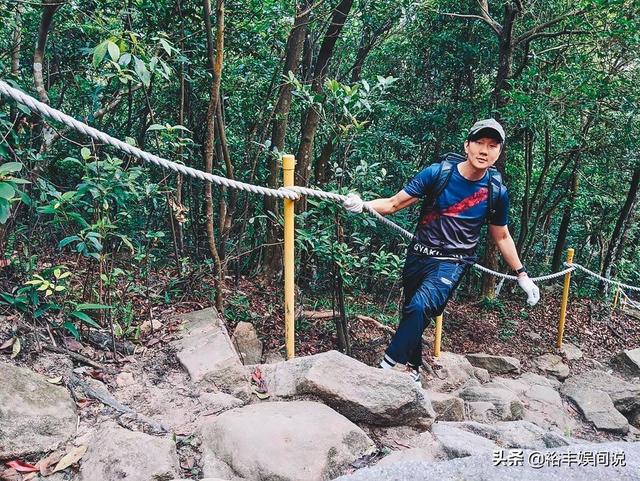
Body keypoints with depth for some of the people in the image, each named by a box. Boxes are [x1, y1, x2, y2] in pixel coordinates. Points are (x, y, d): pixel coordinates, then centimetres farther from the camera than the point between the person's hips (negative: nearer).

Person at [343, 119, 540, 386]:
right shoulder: (437, 173, -9)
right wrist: (362, 205, -27)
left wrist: (522, 275, 12)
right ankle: (412, 369, 36)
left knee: (420, 307, -27)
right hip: (419, 254, 2)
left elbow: (501, 236, 11)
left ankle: (387, 368, -17)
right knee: (411, 313, 13)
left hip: (452, 262, -2)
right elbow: (394, 203, -9)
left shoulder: (496, 192, -4)